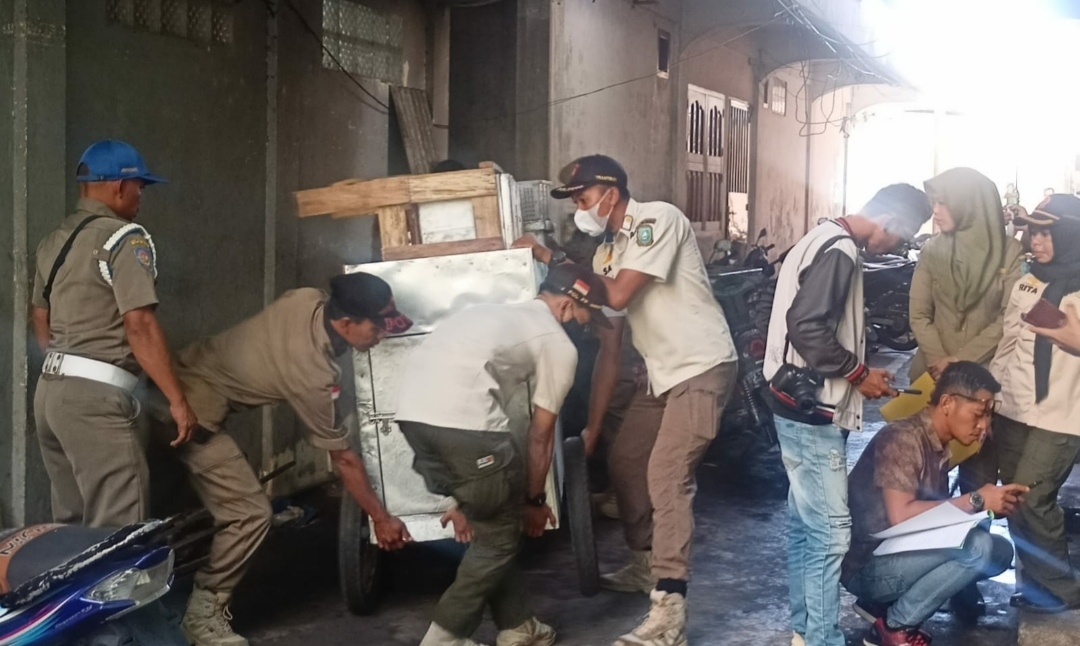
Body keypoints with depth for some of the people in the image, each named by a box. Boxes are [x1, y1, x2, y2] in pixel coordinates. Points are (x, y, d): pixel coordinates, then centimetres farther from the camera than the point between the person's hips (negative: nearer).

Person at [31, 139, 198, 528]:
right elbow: (139, 326, -18)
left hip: (50, 390, 9)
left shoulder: (54, 241, 16)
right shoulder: (125, 237, -10)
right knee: (118, 530, -7)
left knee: (70, 522, 16)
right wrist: (178, 401, -16)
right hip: (96, 397, -9)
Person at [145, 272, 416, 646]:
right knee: (250, 514, -8)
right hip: (191, 410, -9)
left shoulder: (309, 299, -7)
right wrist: (380, 518, -4)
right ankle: (203, 613, 5)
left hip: (172, 383, 9)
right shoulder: (315, 374, -24)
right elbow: (343, 459, -14)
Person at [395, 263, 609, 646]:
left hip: (412, 409, 9)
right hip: (462, 420, -9)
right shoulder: (560, 346, 11)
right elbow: (540, 435, 14)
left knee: (490, 524, 22)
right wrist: (535, 500, 29)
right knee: (501, 534, 10)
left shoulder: (501, 316, 35)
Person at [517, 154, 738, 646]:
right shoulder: (606, 254, 9)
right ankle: (648, 559, 38)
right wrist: (592, 426, 9)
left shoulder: (659, 219, -15)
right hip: (663, 373, 9)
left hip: (703, 367, -9)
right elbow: (609, 348, 10)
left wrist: (553, 261, -14)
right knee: (623, 461, 18)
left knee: (667, 475, -19)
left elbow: (618, 295, -24)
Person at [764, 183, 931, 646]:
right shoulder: (839, 251, -17)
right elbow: (807, 327, -26)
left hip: (806, 407, 11)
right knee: (831, 531, -8)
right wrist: (859, 374, -15)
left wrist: (857, 371, 12)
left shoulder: (827, 242, 15)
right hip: (812, 409, -11)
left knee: (806, 524, 16)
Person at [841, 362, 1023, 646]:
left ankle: (888, 602, 6)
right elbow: (901, 515, -28)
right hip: (868, 567, -9)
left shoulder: (939, 447, 9)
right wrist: (975, 501, -23)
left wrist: (992, 503, -7)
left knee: (1000, 550, 1)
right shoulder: (902, 438, -19)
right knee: (977, 546, -23)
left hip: (904, 555, 9)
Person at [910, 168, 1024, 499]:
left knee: (979, 466, 5)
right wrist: (941, 363, -13)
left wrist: (961, 360, -16)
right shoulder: (932, 250, 2)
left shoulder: (1009, 252, -7)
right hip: (933, 373, 3)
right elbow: (919, 316, 0)